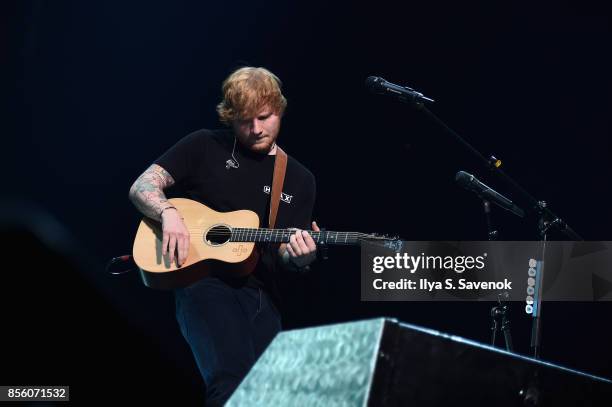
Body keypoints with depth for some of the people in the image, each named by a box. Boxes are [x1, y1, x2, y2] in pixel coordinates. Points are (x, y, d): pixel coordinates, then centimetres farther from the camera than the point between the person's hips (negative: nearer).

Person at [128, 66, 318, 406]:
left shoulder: (299, 180, 15)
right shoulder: (205, 147, 7)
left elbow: (284, 252, 13)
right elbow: (141, 187, 3)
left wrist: (299, 256, -11)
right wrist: (169, 213, -17)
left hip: (260, 292, 5)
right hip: (203, 279, -4)